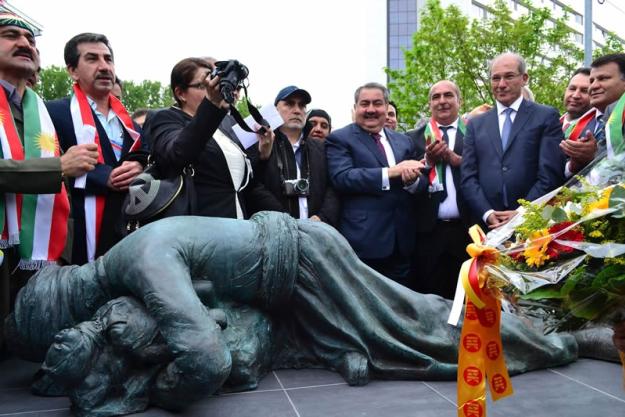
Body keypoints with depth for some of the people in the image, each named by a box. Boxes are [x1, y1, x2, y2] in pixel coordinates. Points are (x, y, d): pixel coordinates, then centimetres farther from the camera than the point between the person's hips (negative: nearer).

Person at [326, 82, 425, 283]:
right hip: (363, 242, -5)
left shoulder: (404, 141, 16)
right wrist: (391, 172, -21)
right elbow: (342, 178, -16)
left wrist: (412, 179, -15)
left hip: (402, 242, 5)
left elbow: (422, 183, 10)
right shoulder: (339, 139, 0)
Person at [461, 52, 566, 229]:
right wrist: (488, 213, -10)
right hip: (487, 226, 2)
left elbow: (551, 174, -5)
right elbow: (468, 177, 4)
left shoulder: (546, 117, 4)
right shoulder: (476, 124, 12)